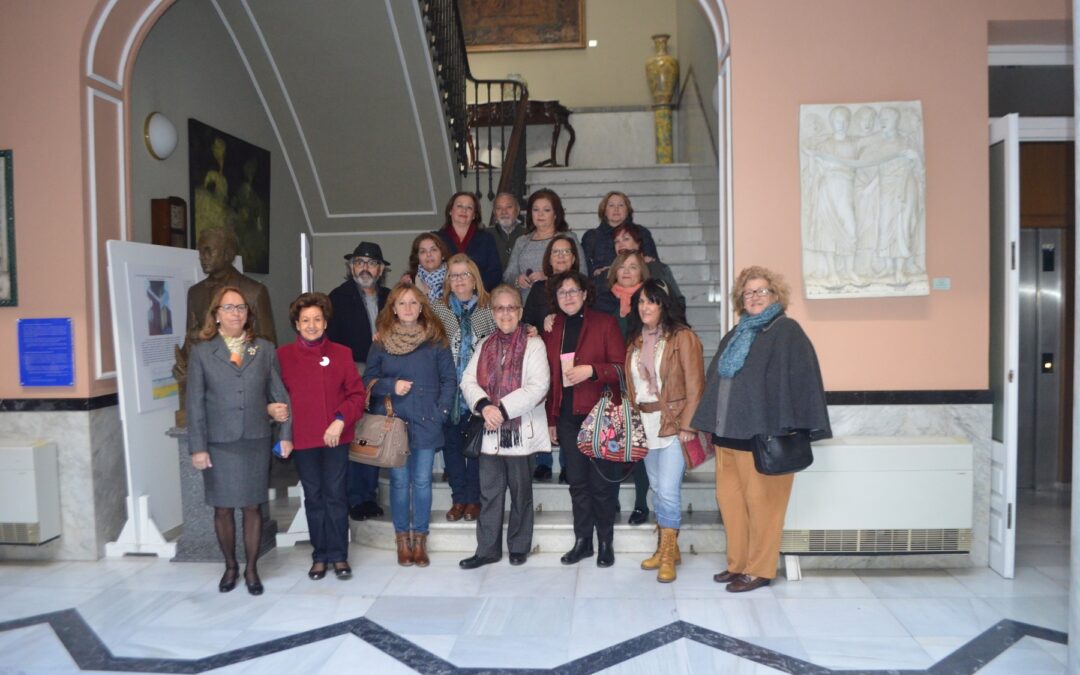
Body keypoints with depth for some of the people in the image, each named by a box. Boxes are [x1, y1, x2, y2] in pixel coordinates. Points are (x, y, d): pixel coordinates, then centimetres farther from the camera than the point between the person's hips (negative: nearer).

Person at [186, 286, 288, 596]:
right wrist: (197, 447, -6)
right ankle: (230, 567, 28)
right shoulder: (201, 351, 0)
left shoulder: (264, 349, 3)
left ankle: (251, 569, 23)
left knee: (253, 508, 8)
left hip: (256, 442, 1)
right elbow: (195, 403, -2)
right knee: (223, 509, 9)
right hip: (219, 444, -1)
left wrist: (286, 434, 0)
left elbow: (280, 395, 4)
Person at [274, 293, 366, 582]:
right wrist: (276, 411, -15)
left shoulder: (341, 353, 1)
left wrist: (341, 420, -12)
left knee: (336, 496, 4)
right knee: (313, 498, 10)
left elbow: (357, 394, 0)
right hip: (302, 439, 0)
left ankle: (339, 556, 15)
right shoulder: (283, 355, 1)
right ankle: (320, 555, 21)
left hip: (336, 438, 0)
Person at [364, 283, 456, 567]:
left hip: (426, 423, 0)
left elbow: (449, 380, 2)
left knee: (422, 482, 3)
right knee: (399, 482, 5)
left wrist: (442, 411, -8)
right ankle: (402, 540, 17)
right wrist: (391, 385, -12)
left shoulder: (435, 340, 2)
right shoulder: (381, 342, 4)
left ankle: (420, 539, 14)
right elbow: (368, 380, 6)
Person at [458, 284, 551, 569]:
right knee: (489, 492, 9)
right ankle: (487, 549, 19)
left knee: (520, 492, 8)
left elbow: (538, 386, -15)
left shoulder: (533, 344, -4)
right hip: (490, 431, 4)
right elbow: (468, 380, 4)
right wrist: (484, 406, -15)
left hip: (522, 430, -4)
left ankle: (519, 547, 23)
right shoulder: (485, 345, 12)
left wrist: (503, 409, -19)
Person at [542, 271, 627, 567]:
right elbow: (550, 376, 11)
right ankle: (582, 541, 19)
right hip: (568, 416, 3)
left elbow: (621, 367, -4)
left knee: (602, 481, 2)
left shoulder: (605, 323, 0)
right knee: (577, 481, 8)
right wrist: (551, 419, 8)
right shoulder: (552, 329, 11)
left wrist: (591, 370, -19)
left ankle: (605, 543, 16)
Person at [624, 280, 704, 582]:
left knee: (668, 490, -9)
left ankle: (668, 555, 4)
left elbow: (694, 384, -12)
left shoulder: (682, 337, -8)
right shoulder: (636, 341, 12)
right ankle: (665, 548, 25)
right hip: (645, 424, 6)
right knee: (657, 489, 13)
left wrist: (686, 425, -16)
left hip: (672, 424, -6)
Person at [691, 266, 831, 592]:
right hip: (728, 432, 7)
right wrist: (714, 427, 16)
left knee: (761, 502, 3)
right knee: (729, 499, 11)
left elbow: (800, 379, -12)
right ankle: (738, 563, 25)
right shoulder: (735, 335, 18)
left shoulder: (786, 331, -5)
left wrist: (789, 431, -18)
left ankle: (759, 569, 15)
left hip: (762, 435, -7)